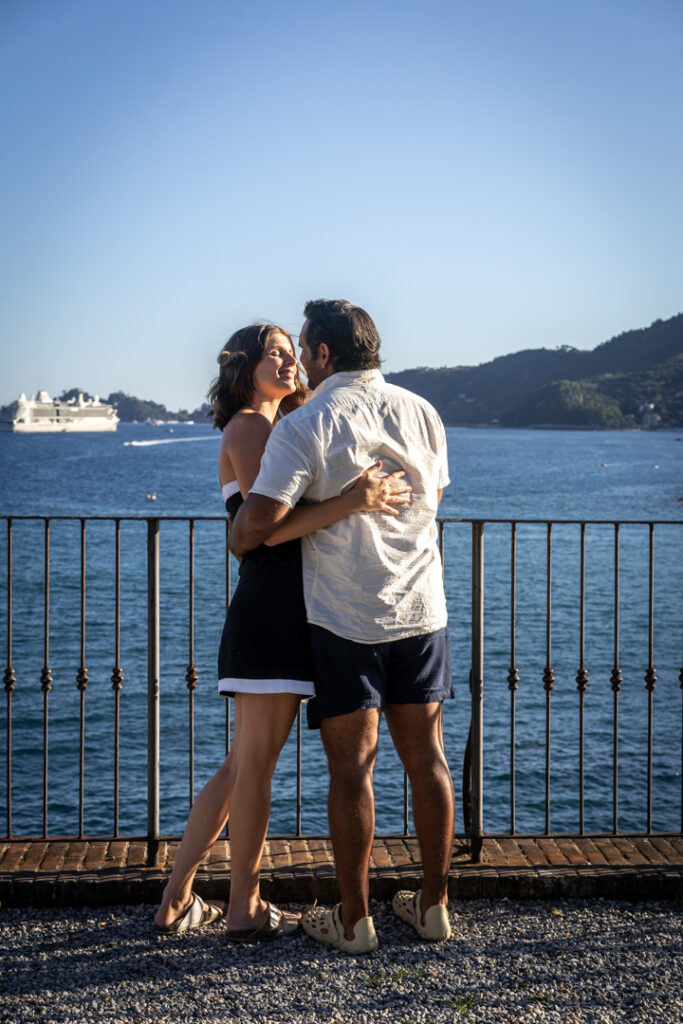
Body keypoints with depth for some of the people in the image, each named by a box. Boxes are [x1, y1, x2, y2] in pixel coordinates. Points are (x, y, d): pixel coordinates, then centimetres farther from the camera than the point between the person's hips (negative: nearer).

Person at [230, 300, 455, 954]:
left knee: (351, 767, 2)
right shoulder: (423, 413, 6)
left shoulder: (307, 426, -11)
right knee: (426, 758, 11)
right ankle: (433, 906, 21)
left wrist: (239, 542, 4)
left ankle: (353, 921, 11)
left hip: (344, 617, -5)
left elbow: (259, 522, -18)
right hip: (421, 608, 5)